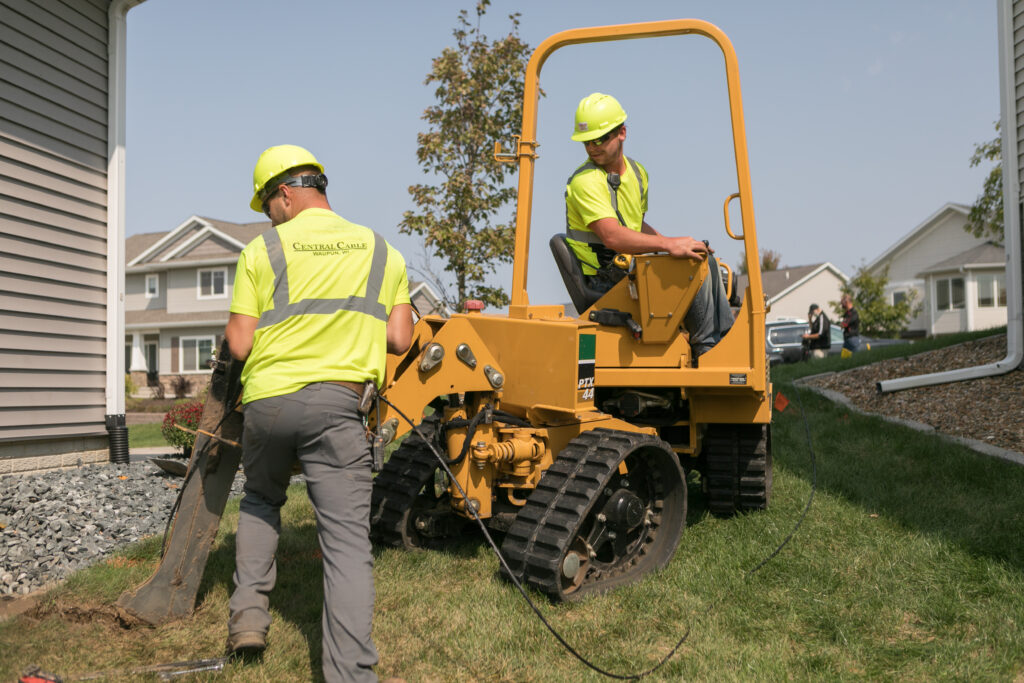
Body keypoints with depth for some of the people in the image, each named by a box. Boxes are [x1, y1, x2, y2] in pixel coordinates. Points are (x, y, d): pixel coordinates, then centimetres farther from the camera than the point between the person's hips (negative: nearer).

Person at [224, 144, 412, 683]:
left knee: (260, 500, 29)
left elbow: (238, 345, -2)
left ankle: (249, 610, 23)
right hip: (336, 402, 0)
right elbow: (400, 340, 5)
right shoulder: (380, 251, 8)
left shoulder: (262, 250, 1)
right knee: (347, 538, -1)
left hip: (266, 399, 1)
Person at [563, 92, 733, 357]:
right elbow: (612, 236, -30)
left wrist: (674, 243, 8)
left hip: (632, 266, 9)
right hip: (605, 280, -9)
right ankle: (706, 348, -6)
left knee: (705, 258, 8)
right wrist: (668, 244, -35)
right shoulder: (585, 182, -18)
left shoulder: (637, 172, 12)